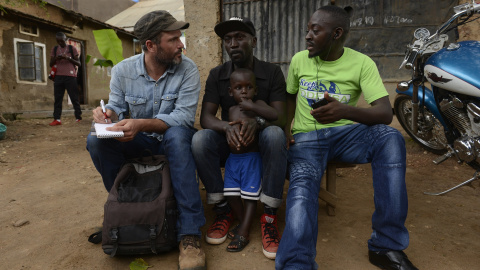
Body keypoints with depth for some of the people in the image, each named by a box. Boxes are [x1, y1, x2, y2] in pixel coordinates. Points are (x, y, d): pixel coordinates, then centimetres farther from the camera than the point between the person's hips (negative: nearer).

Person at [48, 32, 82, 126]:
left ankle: (79, 118, -1)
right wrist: (56, 58, -4)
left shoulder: (72, 48, 7)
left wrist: (69, 58, -11)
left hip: (70, 76, -3)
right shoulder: (54, 49, 16)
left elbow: (79, 63, 5)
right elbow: (51, 64, 16)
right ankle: (57, 119, 1)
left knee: (74, 98, -3)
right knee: (58, 98, 0)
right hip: (58, 76, 3)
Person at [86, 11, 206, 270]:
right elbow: (117, 108, 1)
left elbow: (184, 116, -23)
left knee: (177, 134, -37)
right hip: (139, 141, 3)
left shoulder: (187, 69, -15)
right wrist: (109, 114, -26)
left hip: (173, 136, -2)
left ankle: (190, 234, -36)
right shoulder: (123, 70, -7)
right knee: (96, 140, -21)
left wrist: (141, 124, -37)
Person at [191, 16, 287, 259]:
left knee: (275, 134, -35)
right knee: (200, 139, -29)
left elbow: (279, 117, -14)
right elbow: (205, 117, -11)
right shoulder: (216, 75, 0)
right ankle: (222, 210, -15)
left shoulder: (272, 72, -4)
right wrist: (227, 127, -34)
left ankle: (269, 216, -26)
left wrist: (257, 121, -38)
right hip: (228, 142, 2)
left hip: (261, 141, -1)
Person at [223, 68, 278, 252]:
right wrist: (232, 128, -6)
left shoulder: (257, 104, -5)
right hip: (233, 158, 5)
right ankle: (243, 222, 29)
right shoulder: (232, 110, 10)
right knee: (231, 194, 7)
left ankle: (243, 233, 7)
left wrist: (252, 107, -23)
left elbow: (274, 115, -22)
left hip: (251, 157, -5)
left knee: (250, 196, -1)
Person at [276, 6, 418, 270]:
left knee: (390, 138, -30)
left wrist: (346, 110, -34)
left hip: (346, 132, 0)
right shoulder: (299, 60, 5)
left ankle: (386, 246, -21)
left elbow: (385, 113, -13)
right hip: (306, 137, 1)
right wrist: (286, 128, 1)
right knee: (302, 184, -32)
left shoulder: (362, 63, -3)